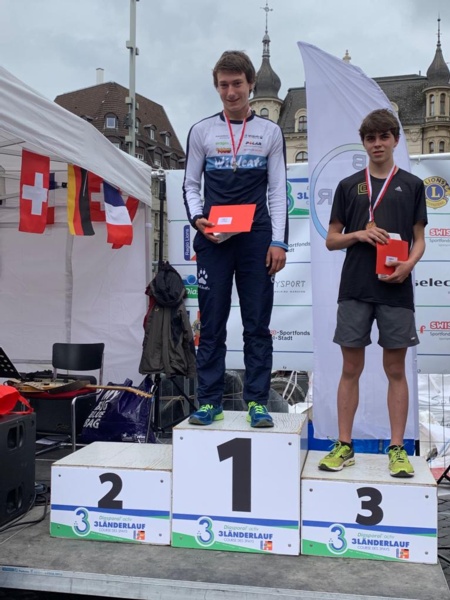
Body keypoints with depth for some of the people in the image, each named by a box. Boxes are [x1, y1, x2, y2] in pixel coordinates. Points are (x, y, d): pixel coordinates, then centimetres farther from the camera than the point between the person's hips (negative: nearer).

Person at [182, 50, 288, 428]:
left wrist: (279, 242, -4)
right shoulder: (202, 131, 11)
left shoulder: (270, 132, 10)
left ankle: (257, 401, 9)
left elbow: (278, 191, 5)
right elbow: (190, 185, 11)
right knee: (212, 324, 2)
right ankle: (209, 401, 10)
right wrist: (197, 219, -9)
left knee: (257, 324, 1)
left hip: (256, 240, 0)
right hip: (213, 240, 0)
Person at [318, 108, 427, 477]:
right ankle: (344, 446, 16)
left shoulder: (412, 185, 8)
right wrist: (359, 234, -10)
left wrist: (409, 264, -13)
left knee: (396, 370, 5)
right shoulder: (348, 186, 9)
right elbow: (331, 240, 9)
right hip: (354, 290, 1)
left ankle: (397, 449, 16)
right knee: (351, 368, 5)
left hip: (396, 291, 0)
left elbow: (419, 239, 7)